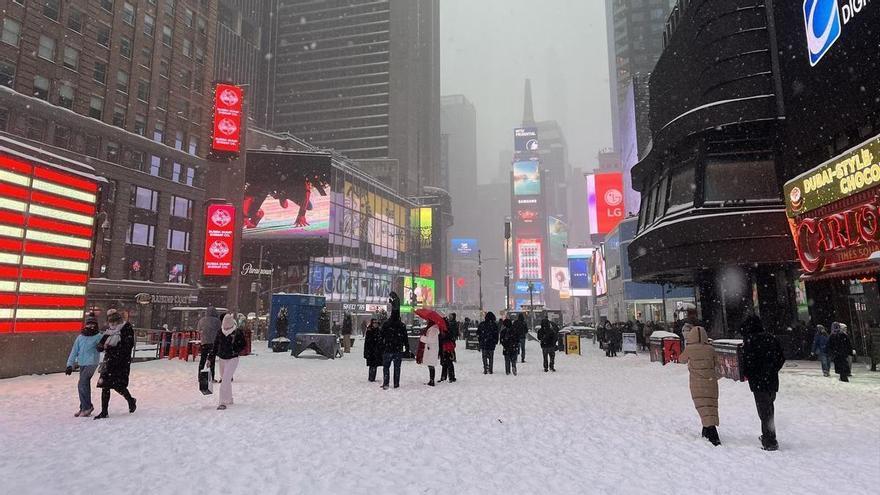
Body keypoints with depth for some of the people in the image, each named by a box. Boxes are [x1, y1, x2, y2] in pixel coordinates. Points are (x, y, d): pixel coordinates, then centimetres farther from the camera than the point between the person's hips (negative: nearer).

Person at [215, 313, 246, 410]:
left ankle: (224, 402, -11)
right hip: (222, 359, 6)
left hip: (232, 359, -5)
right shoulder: (220, 331, 3)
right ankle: (229, 399, 33)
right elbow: (216, 345, 10)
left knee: (225, 380, -14)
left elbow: (243, 345, -1)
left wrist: (235, 352, -12)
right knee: (225, 379, 16)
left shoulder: (238, 332, -9)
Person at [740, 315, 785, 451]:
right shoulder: (771, 337, 8)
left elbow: (748, 360, -18)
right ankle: (768, 437, 32)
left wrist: (746, 374, -2)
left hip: (758, 381, -7)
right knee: (769, 408, 20)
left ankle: (770, 442, 0)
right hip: (772, 379, 7)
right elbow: (781, 358, 11)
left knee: (764, 410, -1)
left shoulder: (750, 339, -13)